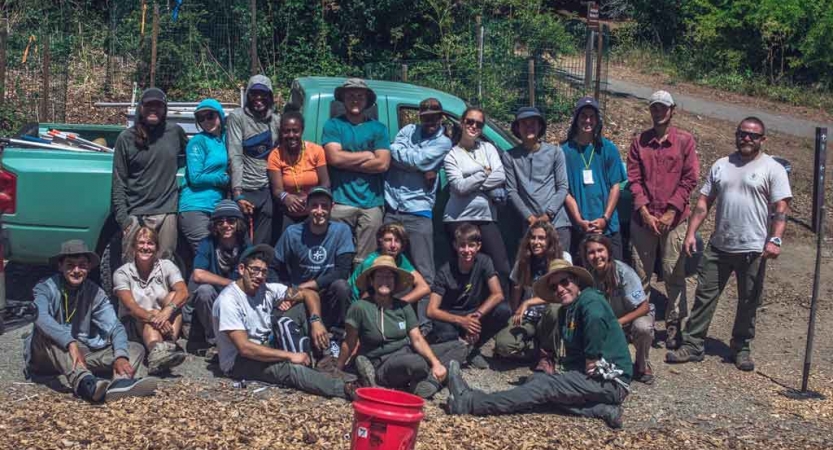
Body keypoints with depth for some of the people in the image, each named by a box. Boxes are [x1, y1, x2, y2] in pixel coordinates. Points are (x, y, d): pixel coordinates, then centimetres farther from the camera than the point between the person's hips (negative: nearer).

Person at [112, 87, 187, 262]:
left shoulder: (175, 132, 7)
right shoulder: (126, 138, 4)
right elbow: (119, 182, 4)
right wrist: (122, 217, -4)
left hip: (167, 213, 1)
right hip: (136, 215, -1)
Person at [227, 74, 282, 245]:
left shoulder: (277, 120, 11)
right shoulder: (237, 117, -1)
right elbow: (235, 157, -8)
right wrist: (237, 193, -16)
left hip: (270, 191, 3)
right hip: (245, 190, -3)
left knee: (265, 245, 4)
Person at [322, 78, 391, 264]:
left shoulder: (378, 128, 12)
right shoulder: (333, 125, 10)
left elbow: (383, 163, 0)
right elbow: (334, 157, -5)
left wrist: (347, 162, -2)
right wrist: (368, 155, 1)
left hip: (371, 202, 1)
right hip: (341, 201, -1)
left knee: (365, 261, -1)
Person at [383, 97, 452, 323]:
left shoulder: (443, 143, 5)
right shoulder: (408, 130, 16)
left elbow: (418, 160, -10)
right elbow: (392, 156, -1)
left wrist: (396, 151, 3)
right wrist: (421, 169, -10)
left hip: (418, 213, -3)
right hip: (392, 209, 4)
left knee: (423, 272, -4)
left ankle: (421, 321, -1)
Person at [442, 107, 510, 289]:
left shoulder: (488, 148, 14)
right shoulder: (451, 154, 3)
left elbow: (501, 176, -2)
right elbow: (460, 187, -10)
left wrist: (472, 183, -6)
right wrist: (485, 174, -2)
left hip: (487, 217, 3)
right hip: (459, 219, -3)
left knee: (503, 268, -5)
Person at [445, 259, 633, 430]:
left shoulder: (590, 300, -11)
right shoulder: (566, 311, 17)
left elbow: (595, 318, -35)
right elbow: (574, 353, 18)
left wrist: (591, 364, -28)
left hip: (610, 380, -9)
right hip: (590, 378, 9)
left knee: (545, 385, -19)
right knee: (538, 379, -2)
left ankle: (470, 403, -24)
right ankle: (602, 408, -15)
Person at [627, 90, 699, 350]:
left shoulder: (685, 141, 2)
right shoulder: (640, 142, 8)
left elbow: (690, 179, -3)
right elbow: (634, 179, 3)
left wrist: (671, 212, -10)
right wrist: (644, 211, -8)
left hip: (674, 219, -2)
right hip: (643, 218, 2)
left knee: (674, 275, 3)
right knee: (640, 274, 7)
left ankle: (674, 324, 14)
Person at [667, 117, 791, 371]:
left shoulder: (772, 169, -3)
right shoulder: (721, 166, 10)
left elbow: (781, 208, -10)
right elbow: (704, 202, 9)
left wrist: (774, 239, -23)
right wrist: (691, 233, 1)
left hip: (753, 249, -3)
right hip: (719, 246, 3)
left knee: (748, 303, 8)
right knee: (704, 296, 5)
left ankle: (741, 349, 23)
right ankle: (692, 345, 12)